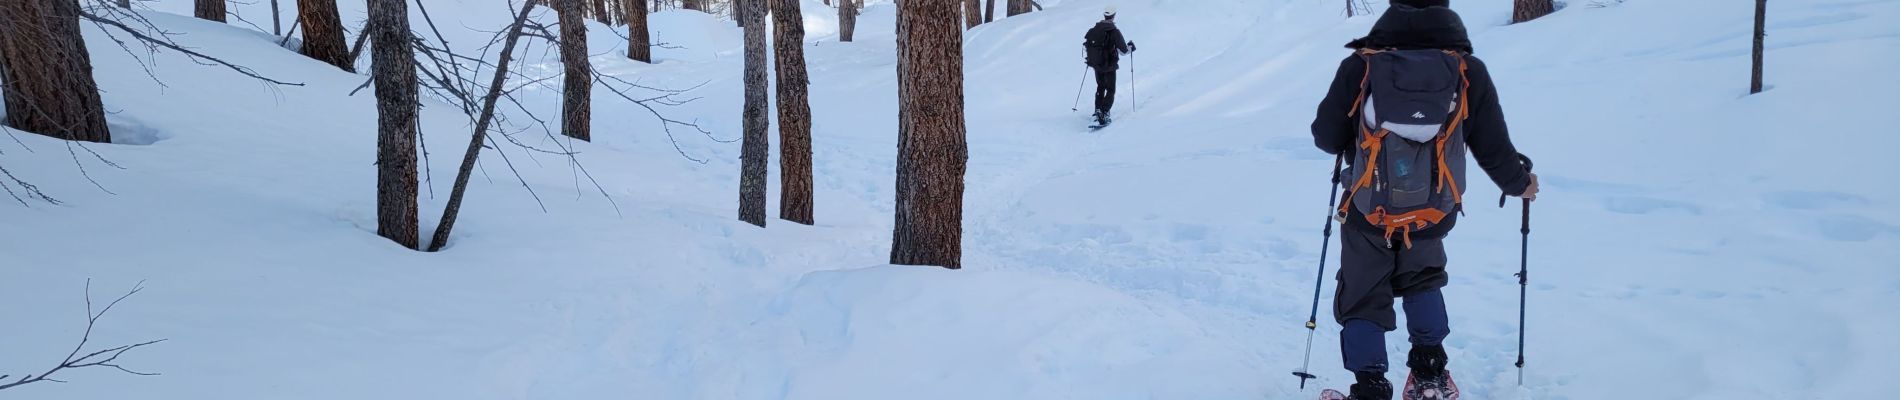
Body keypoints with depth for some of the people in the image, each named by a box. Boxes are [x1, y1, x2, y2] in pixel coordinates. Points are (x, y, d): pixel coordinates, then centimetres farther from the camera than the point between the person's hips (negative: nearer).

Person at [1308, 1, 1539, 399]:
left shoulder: (1359, 66, -13)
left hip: (1368, 215, -2)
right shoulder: (1468, 71, -10)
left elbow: (1326, 137, -5)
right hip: (1433, 216, 2)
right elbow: (1494, 149, -3)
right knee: (1422, 279, 30)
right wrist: (1520, 184, 18)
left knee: (1362, 299, 15)